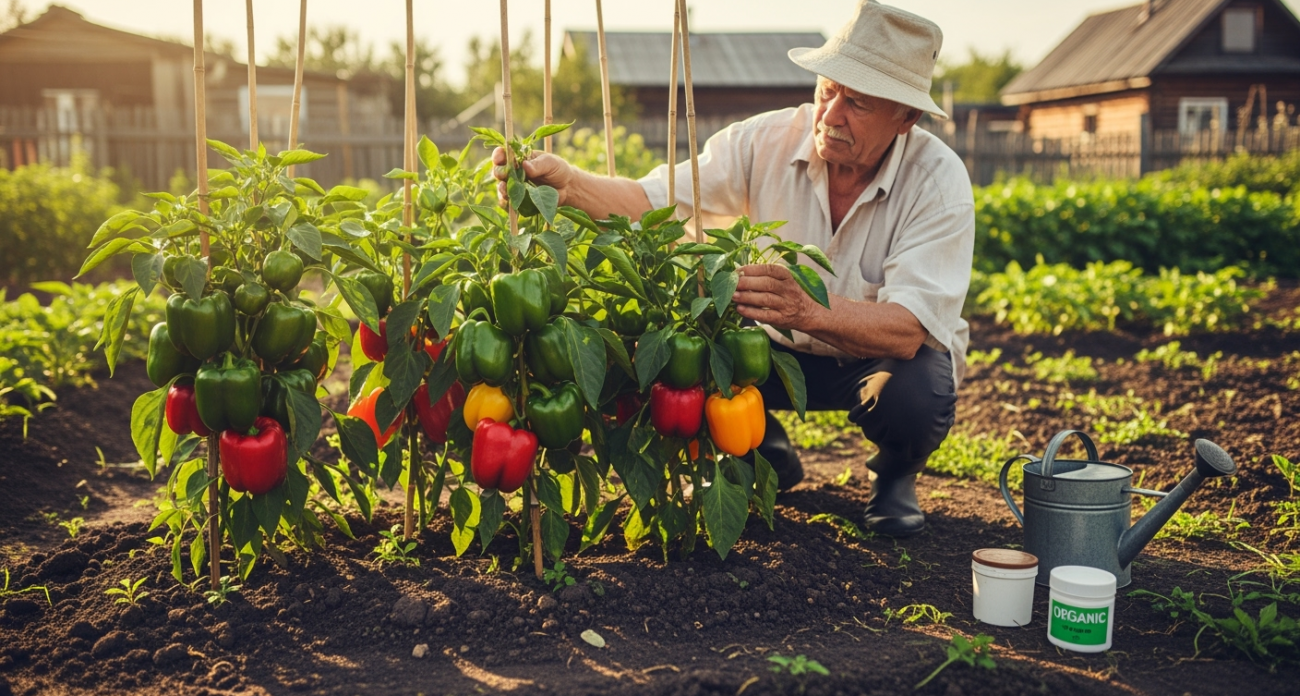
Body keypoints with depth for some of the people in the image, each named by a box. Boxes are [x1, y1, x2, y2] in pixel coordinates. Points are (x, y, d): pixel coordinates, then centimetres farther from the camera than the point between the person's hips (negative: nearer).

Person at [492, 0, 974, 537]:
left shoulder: (938, 181, -25)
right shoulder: (767, 142, -17)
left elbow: (908, 329, -36)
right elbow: (654, 203, -22)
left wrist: (806, 311, -55)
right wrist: (567, 184, -43)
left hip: (881, 354, -2)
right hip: (780, 350, 2)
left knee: (915, 393, -36)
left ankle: (895, 474, 4)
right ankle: (768, 458, 8)